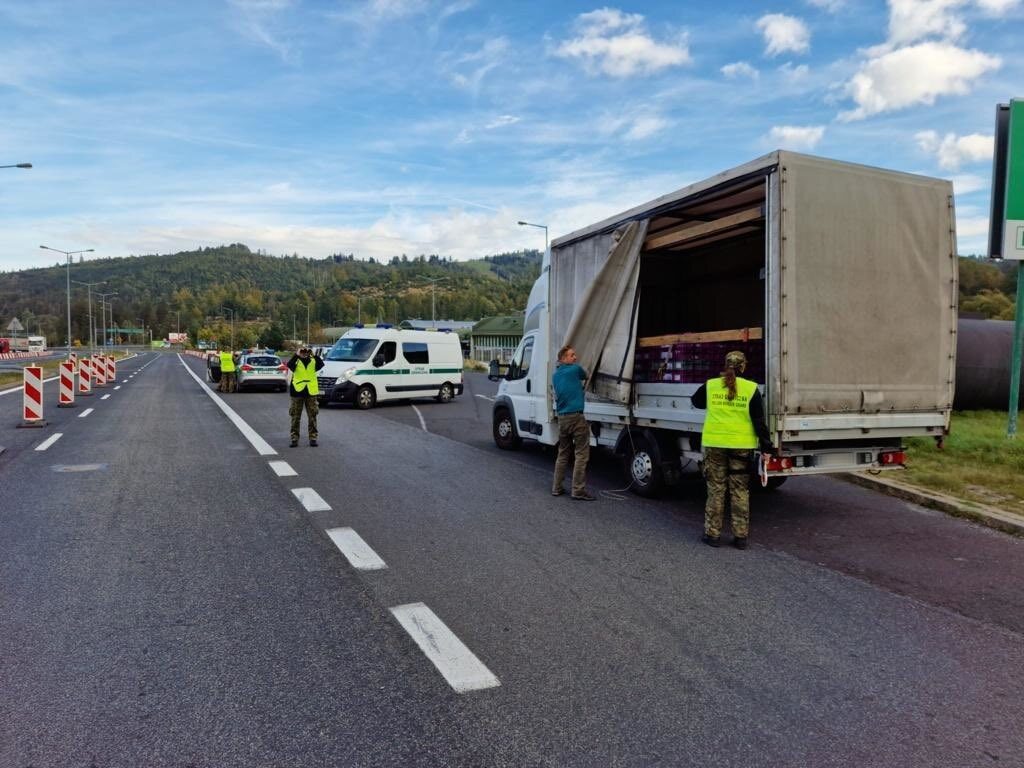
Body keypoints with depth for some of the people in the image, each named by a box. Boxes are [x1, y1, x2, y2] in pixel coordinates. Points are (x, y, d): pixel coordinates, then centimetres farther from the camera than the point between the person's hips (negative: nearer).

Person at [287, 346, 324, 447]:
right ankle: (294, 438, 10)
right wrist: (297, 355, -27)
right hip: (297, 391, -1)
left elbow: (321, 365, -14)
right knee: (295, 417, 4)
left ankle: (313, 438, 12)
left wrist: (317, 357, -27)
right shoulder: (296, 362, 1)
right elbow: (289, 365, -20)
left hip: (311, 393, 1)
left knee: (312, 417, 6)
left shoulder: (313, 361, 5)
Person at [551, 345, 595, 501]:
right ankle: (578, 490, -6)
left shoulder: (555, 375, 14)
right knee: (581, 454, -4)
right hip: (576, 417, -7)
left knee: (563, 454, 15)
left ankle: (556, 488, 17)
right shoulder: (575, 369, -4)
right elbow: (585, 376, 16)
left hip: (561, 417, 7)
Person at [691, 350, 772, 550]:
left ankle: (712, 533, 14)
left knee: (716, 489, 9)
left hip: (714, 445, 1)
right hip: (742, 446, 0)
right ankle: (741, 536, 14)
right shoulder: (751, 389, -6)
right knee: (740, 491, 9)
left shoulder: (710, 386, -1)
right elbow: (759, 421, -4)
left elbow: (696, 401, 19)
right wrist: (766, 447, 2)